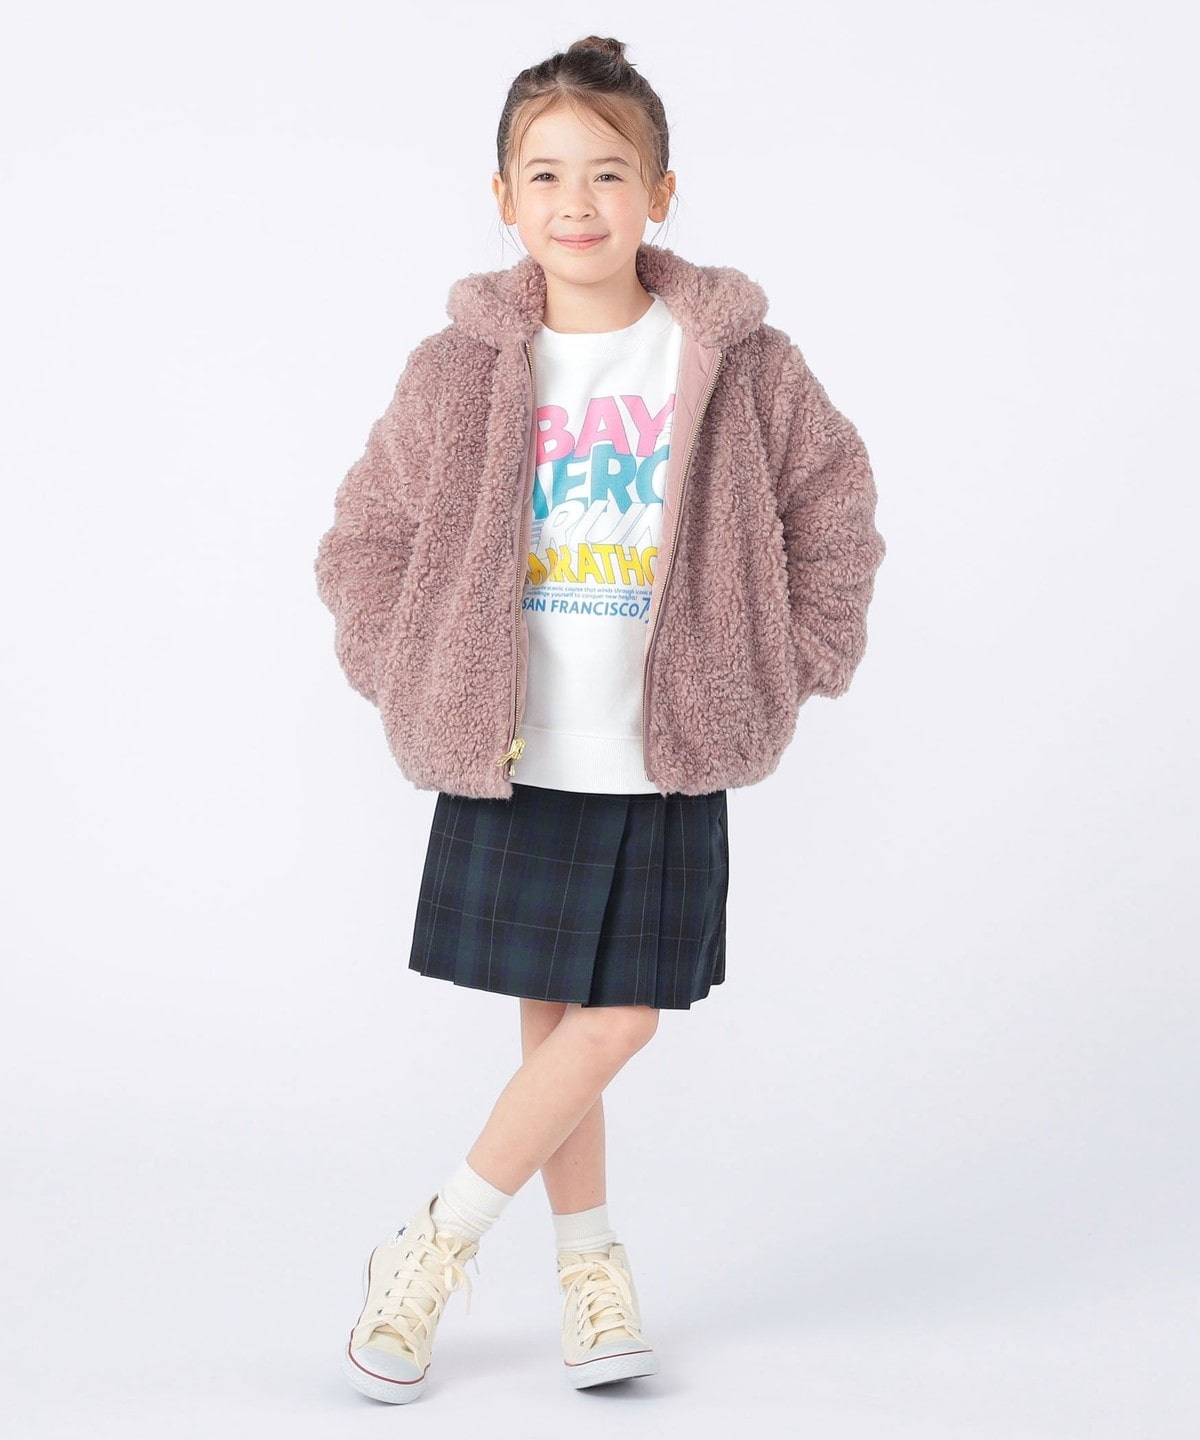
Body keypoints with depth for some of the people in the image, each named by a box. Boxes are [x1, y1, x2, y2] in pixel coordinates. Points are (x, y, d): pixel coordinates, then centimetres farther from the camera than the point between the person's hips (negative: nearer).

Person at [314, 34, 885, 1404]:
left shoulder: (737, 361, -3)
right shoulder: (462, 369, -2)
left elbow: (835, 512, 8)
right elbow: (363, 541, 7)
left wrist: (791, 668, 4)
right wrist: (412, 684, 1)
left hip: (668, 767, 0)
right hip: (512, 767, 0)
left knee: (613, 1024, 0)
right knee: (559, 1024, 6)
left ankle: (435, 1245, 17)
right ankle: (590, 1264, 25)